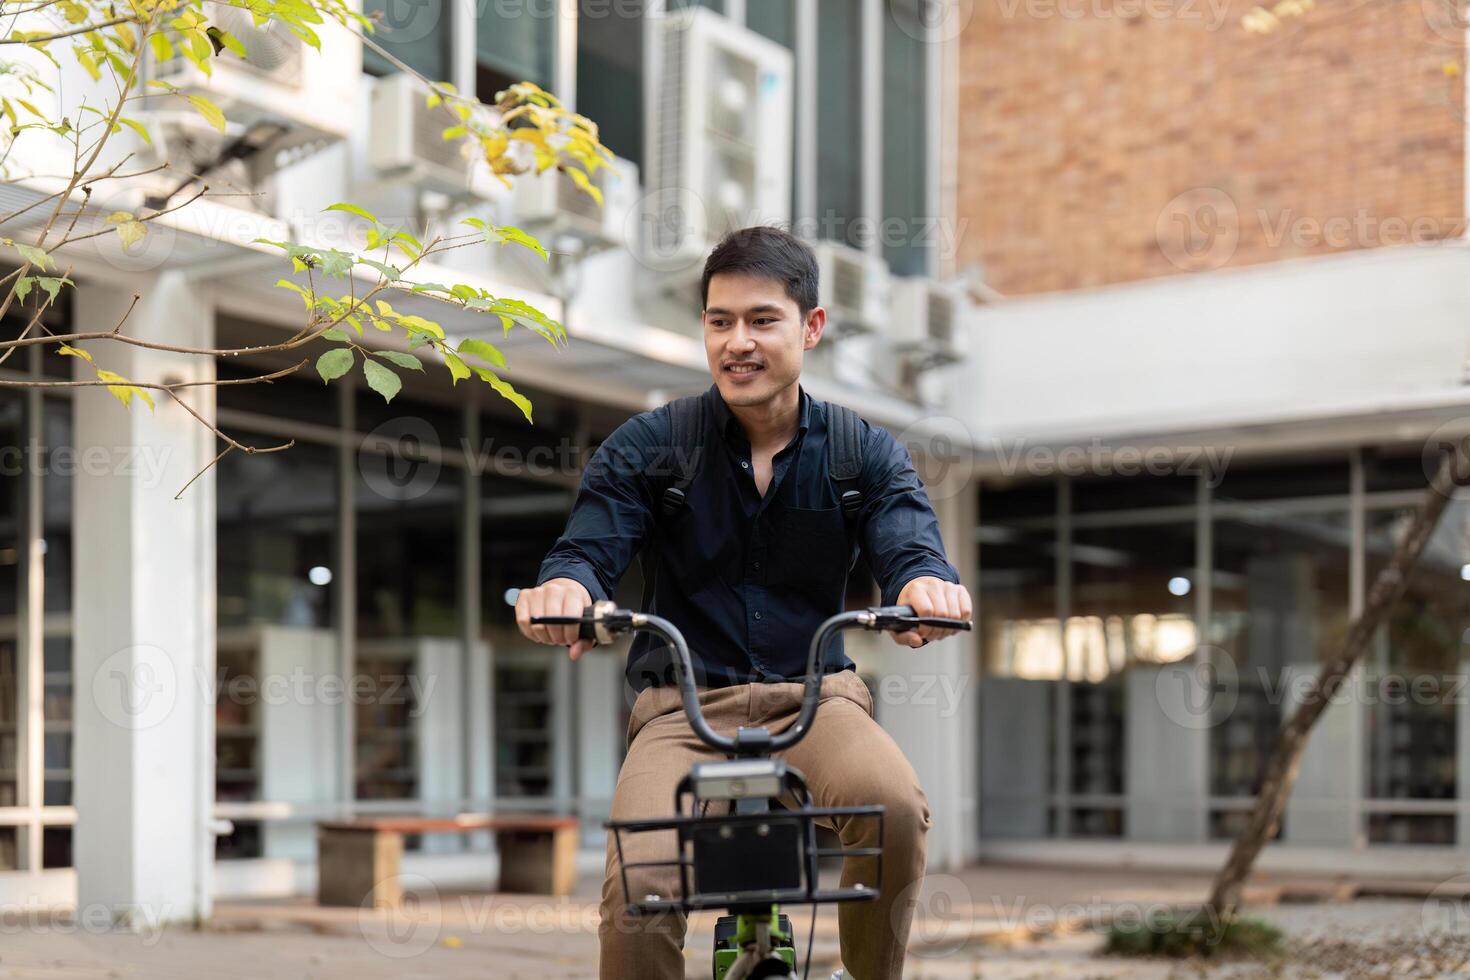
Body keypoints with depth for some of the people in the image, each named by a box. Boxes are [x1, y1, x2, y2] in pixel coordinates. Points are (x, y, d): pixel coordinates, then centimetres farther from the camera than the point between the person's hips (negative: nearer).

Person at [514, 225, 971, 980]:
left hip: (815, 697, 1)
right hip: (684, 705, 0)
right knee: (637, 891, -27)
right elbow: (589, 547, -9)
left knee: (895, 805, -32)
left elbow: (908, 548, -10)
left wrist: (925, 585, -37)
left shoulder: (866, 454, 5)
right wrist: (565, 587, -36)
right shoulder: (647, 448, 2)